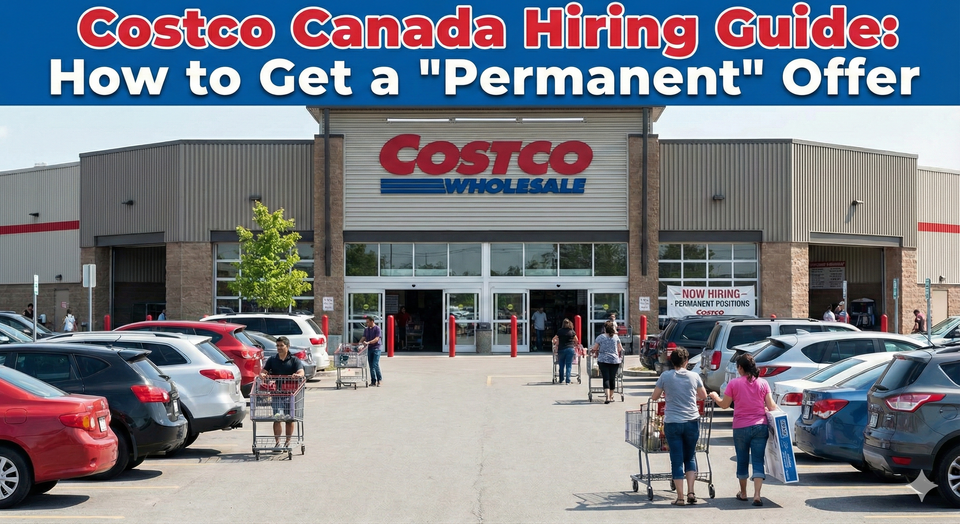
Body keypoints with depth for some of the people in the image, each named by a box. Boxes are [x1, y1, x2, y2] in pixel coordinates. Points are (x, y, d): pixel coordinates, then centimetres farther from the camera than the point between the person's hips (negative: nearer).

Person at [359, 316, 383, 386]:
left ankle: (379, 379, 0)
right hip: (369, 349, 6)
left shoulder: (377, 328, -6)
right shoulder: (366, 329, 13)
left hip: (376, 349, -6)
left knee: (375, 365, -14)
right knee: (371, 366, 6)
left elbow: (376, 339, -15)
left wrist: (368, 342, -28)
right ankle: (373, 381, 11)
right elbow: (363, 337, 10)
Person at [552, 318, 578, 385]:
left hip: (561, 349, 0)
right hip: (570, 349, 0)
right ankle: (568, 380, -5)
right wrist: (574, 344, 32)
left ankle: (561, 380, 16)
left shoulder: (560, 331, 0)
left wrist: (556, 343, 23)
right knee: (569, 366, 2)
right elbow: (576, 341, 12)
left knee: (561, 366, 12)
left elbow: (554, 339, 4)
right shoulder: (572, 332, 2)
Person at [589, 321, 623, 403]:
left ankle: (608, 397, -18)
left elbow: (594, 349, 2)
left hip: (603, 360, -2)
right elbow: (620, 349, 13)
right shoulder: (616, 337, 6)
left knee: (606, 378, -5)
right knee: (612, 378, 10)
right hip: (615, 360, 2)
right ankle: (611, 396, 21)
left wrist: (594, 353, 23)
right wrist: (619, 356, 31)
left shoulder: (600, 337, -1)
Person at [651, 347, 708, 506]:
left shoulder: (665, 377, -3)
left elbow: (654, 397, 6)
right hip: (692, 421, 1)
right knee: (690, 457, 16)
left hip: (672, 422, -1)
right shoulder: (694, 376, 1)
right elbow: (703, 396, 15)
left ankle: (680, 497, 2)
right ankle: (691, 492, 5)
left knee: (677, 460, 3)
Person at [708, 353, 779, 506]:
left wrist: (715, 396, 21)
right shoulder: (763, 383, 0)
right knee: (758, 461, 0)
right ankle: (757, 494, -12)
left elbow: (724, 405, 2)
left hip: (741, 428, -1)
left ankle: (743, 493, 27)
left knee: (742, 461, 14)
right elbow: (771, 406, -1)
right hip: (760, 426, 1)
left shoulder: (734, 384, -5)